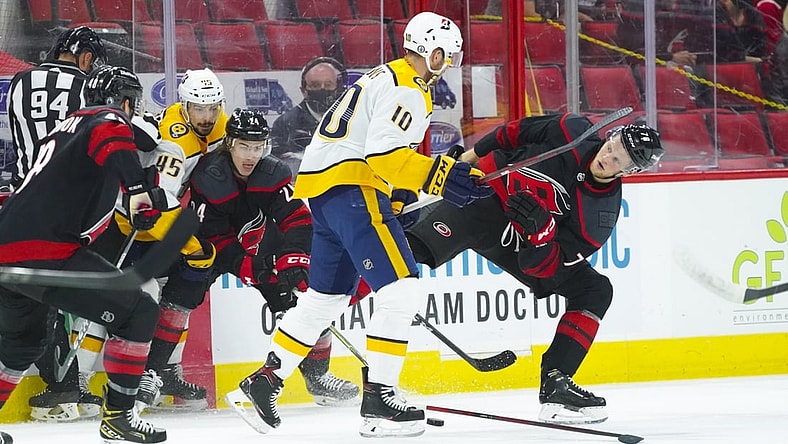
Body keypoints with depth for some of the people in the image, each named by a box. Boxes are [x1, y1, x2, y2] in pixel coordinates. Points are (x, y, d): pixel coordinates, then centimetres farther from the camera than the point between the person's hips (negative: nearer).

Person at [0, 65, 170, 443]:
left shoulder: (66, 127, 29)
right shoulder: (108, 118, 2)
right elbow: (111, 139, -24)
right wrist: (138, 186, -37)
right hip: (44, 253, -9)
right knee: (139, 312, -3)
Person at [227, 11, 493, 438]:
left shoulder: (383, 78, 22)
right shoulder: (407, 90, -11)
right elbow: (383, 151, -24)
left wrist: (395, 192, 30)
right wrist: (437, 176, -31)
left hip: (319, 183, 11)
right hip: (350, 189, -11)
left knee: (326, 297, 19)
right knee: (399, 288, -14)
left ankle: (263, 382, 23)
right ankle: (378, 399, -18)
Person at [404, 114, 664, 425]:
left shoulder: (601, 214, -10)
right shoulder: (572, 133, -13)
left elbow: (543, 267, -15)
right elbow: (515, 132, 6)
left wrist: (538, 228, -34)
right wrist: (473, 154, 5)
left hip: (530, 239, 4)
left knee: (594, 291, -4)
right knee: (415, 248, -31)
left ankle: (555, 384, -5)